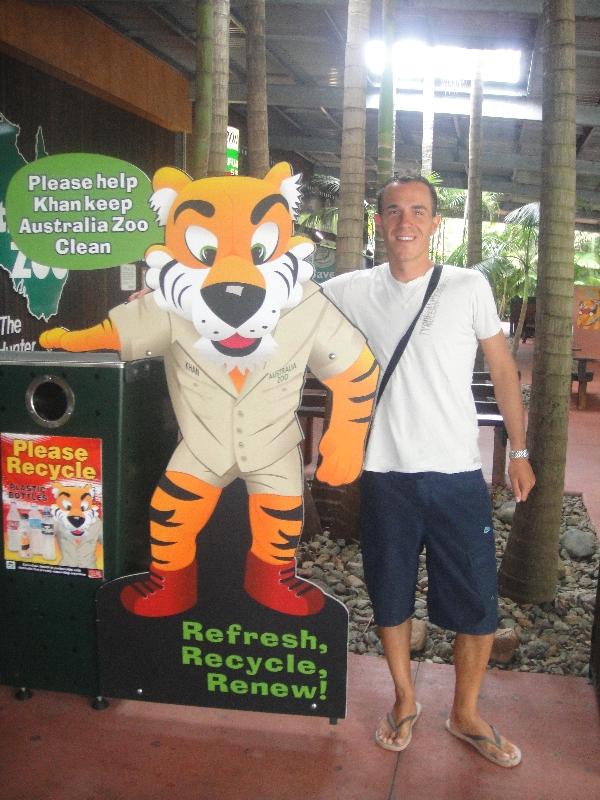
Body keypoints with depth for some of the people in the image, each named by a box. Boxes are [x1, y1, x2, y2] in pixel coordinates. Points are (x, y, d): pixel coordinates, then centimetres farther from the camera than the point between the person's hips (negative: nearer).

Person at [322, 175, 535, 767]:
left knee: (477, 606, 6)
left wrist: (519, 453, 7)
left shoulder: (468, 286, -2)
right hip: (385, 473, 1)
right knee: (390, 596, 14)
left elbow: (503, 371, 6)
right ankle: (405, 701, 38)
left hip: (458, 474, -1)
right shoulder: (351, 291, 2)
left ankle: (465, 714, 31)